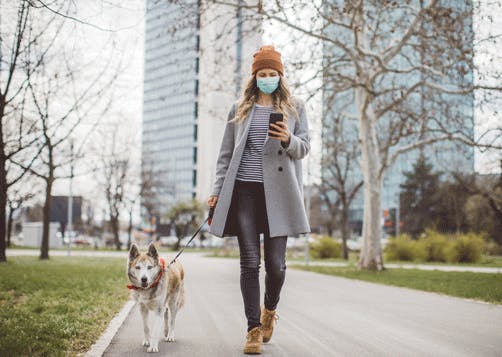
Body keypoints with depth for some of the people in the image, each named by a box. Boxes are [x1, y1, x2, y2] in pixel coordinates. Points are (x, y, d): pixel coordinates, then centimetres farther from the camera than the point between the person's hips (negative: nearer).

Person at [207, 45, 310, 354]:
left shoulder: (295, 107, 10)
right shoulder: (240, 109, 13)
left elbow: (305, 147, 6)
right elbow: (226, 153, 15)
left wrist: (288, 140, -16)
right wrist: (218, 190, 7)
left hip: (277, 191, -1)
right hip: (244, 190, 1)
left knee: (276, 263, -4)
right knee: (250, 262, -1)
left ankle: (270, 310, 26)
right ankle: (254, 329, 5)